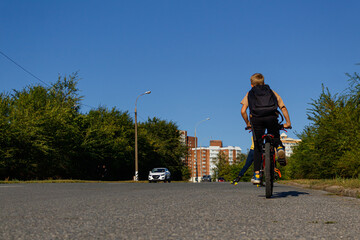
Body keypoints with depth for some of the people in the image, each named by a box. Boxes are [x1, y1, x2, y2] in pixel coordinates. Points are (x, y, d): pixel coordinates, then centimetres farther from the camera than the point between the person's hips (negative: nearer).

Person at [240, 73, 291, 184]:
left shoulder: (249, 94, 26)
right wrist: (288, 122, 19)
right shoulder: (272, 92, 30)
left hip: (256, 119, -1)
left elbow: (243, 111, 12)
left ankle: (257, 175, 1)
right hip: (272, 117, 1)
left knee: (257, 147, 9)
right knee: (275, 138, 24)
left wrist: (248, 124, 23)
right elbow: (283, 108, 18)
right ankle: (280, 148, -12)